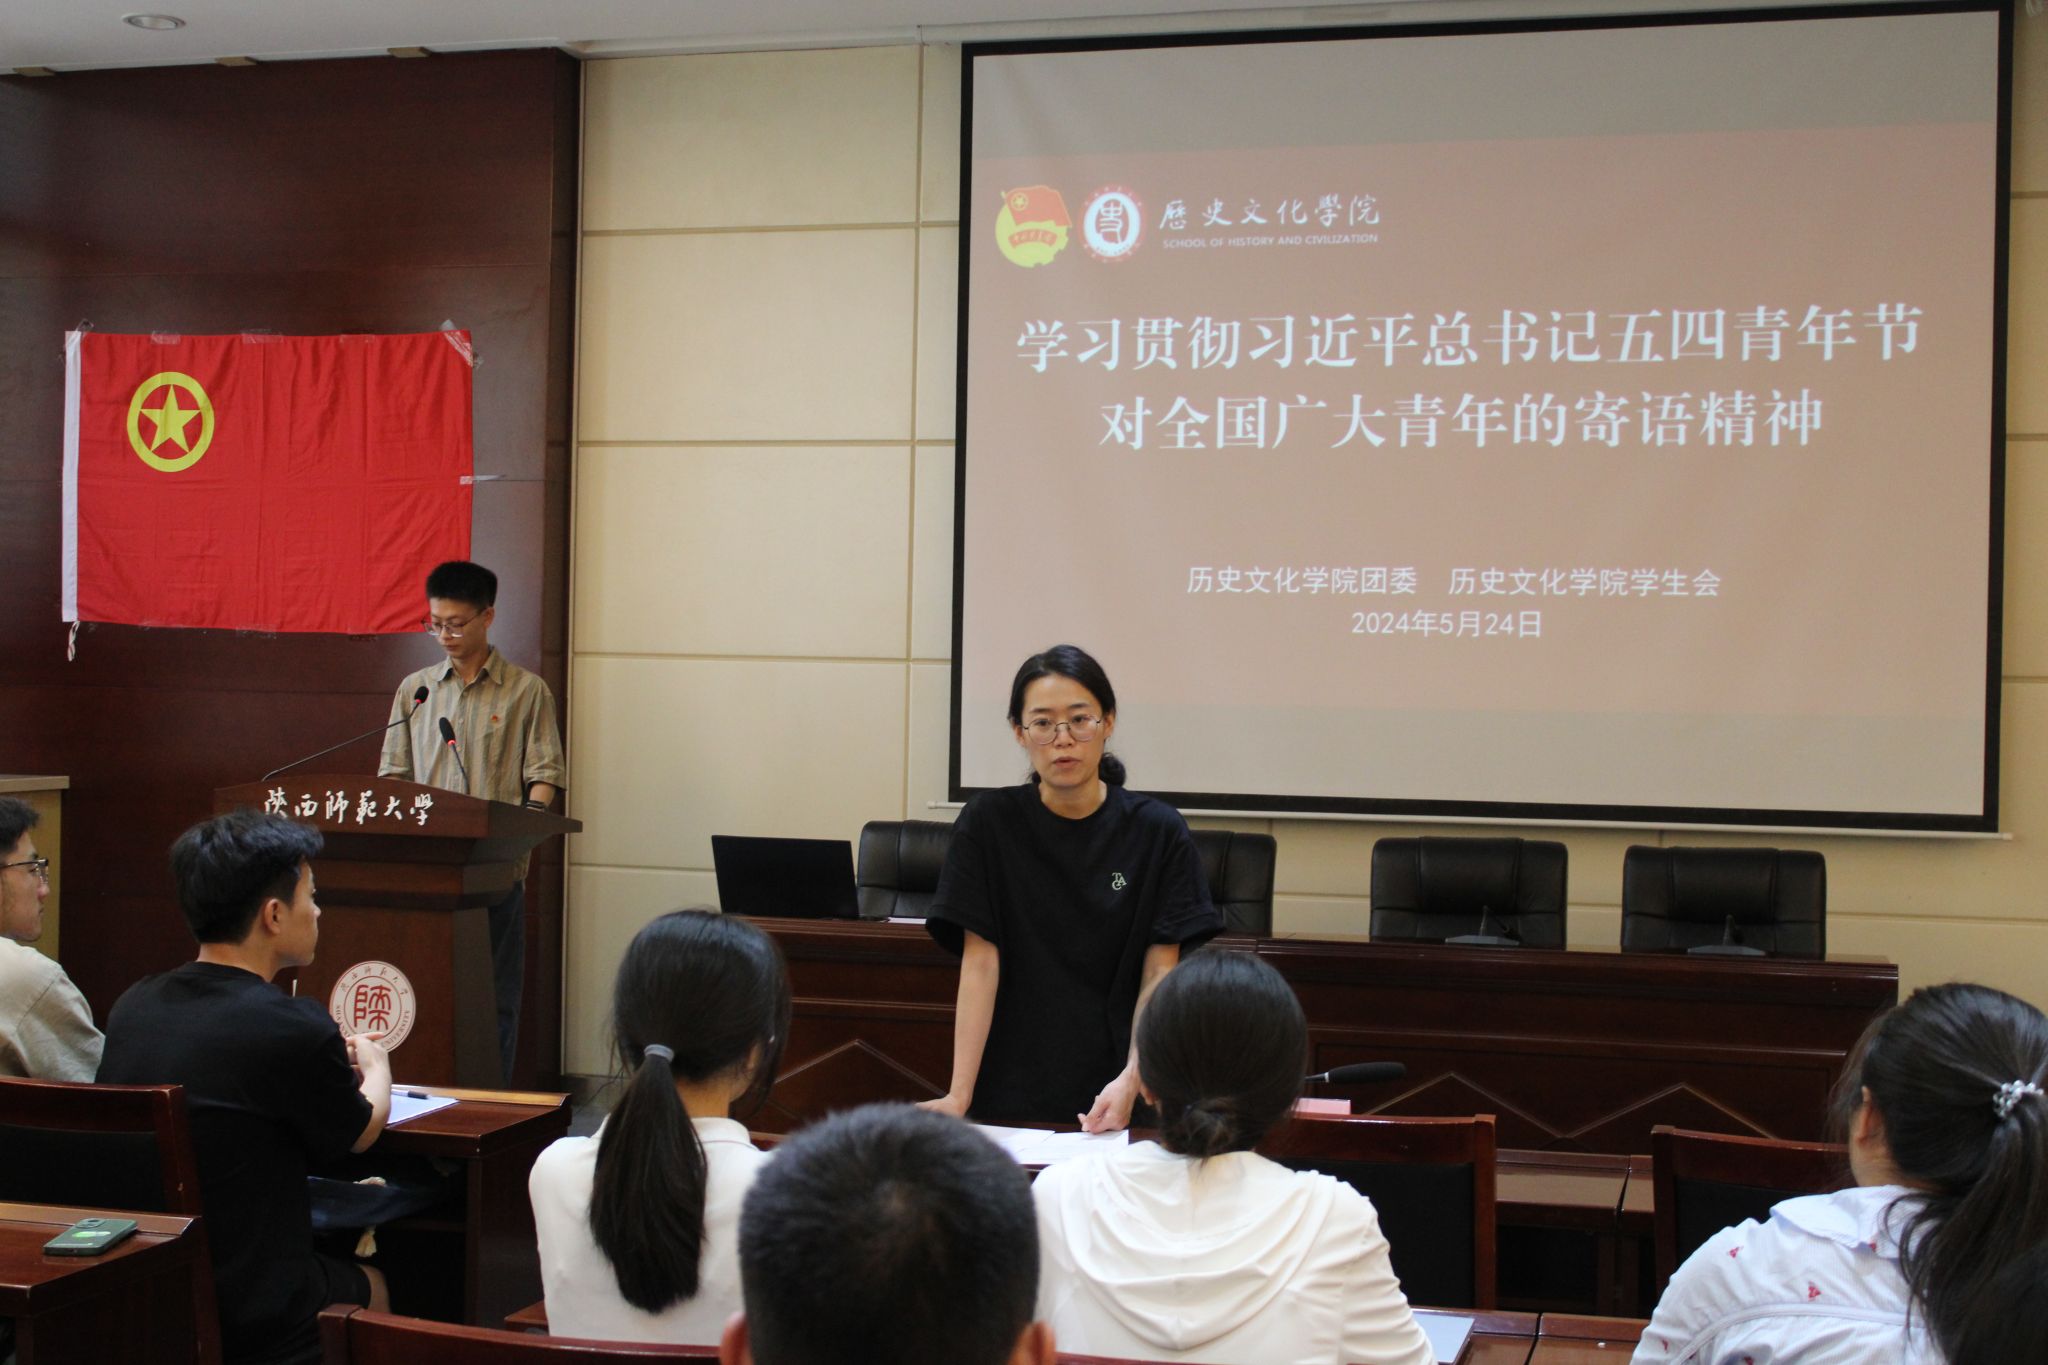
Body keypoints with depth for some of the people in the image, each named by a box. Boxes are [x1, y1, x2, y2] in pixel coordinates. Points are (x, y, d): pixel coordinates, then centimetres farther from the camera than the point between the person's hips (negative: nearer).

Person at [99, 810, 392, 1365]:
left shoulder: (132, 1006, -3)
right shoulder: (291, 1028, -21)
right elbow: (359, 1132, -1)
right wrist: (374, 1065, 21)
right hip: (252, 1319, -6)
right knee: (371, 1286, 25)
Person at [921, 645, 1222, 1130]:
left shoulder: (1157, 831, -1)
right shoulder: (988, 823, -1)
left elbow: (1160, 974, -3)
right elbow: (980, 963, -4)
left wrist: (1132, 1080, -18)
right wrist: (959, 1095, -12)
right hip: (1010, 1090, 0)